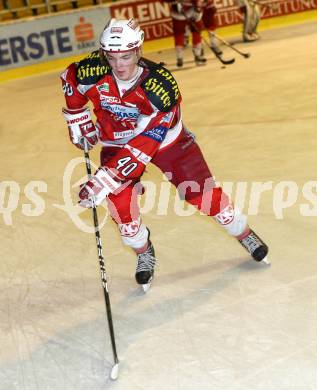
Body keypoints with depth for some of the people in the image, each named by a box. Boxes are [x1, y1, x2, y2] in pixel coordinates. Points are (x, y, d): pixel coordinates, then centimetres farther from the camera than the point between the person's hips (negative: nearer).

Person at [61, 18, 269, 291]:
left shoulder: (160, 85, -36)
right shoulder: (93, 71, -28)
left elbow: (143, 145, -38)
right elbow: (70, 80, -1)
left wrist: (105, 179, -42)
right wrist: (78, 120, 4)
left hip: (164, 138, -2)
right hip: (116, 142, 2)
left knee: (201, 192, -3)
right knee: (120, 201, -15)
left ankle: (245, 234, 23)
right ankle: (144, 253, 13)